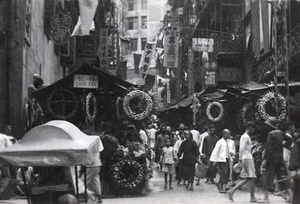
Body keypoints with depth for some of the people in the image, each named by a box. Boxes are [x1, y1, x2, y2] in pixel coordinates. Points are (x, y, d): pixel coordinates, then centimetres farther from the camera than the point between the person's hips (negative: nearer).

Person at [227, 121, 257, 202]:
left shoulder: (244, 136, 20)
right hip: (247, 159, -10)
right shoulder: (246, 137, -10)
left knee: (245, 179, 8)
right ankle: (252, 197, -1)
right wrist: (241, 160, -23)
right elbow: (241, 149, -19)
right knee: (252, 178, -5)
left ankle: (232, 191, 2)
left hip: (246, 159, 10)